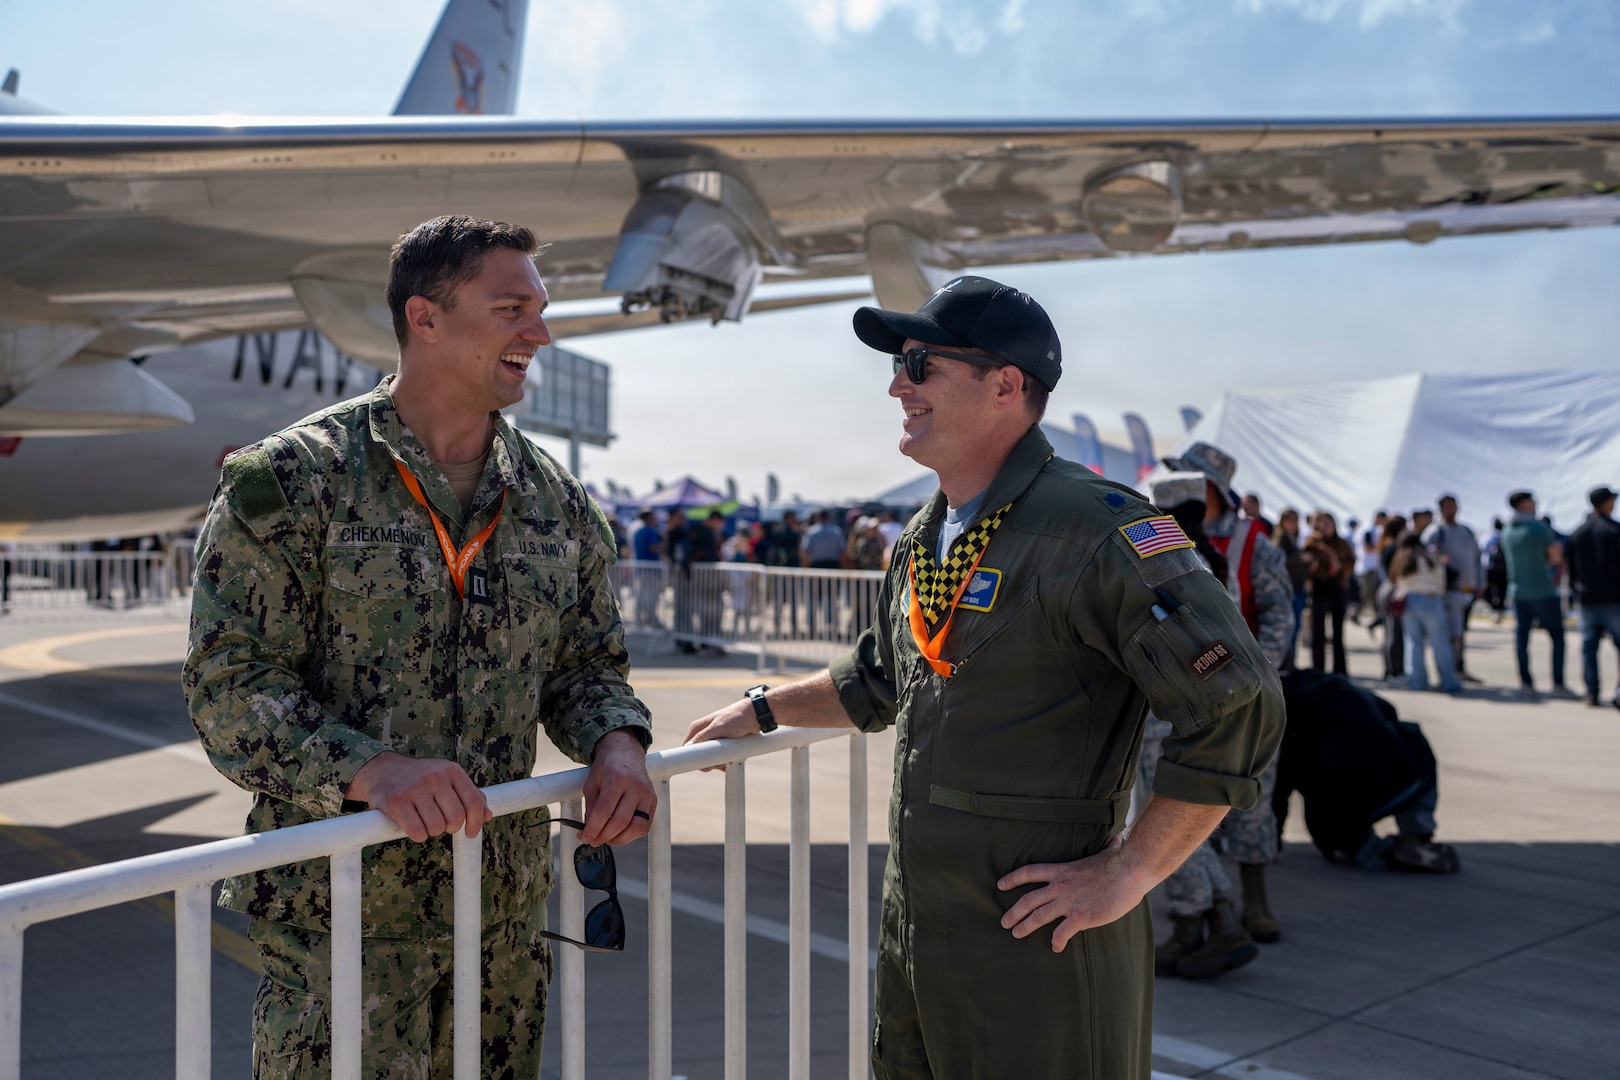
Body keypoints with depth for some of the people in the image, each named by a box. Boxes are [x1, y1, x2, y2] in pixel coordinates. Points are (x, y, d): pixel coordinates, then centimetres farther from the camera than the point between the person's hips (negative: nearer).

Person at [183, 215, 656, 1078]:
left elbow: (588, 663, 14)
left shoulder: (555, 500, 7)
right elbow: (228, 684, -12)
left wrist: (616, 743, -8)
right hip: (339, 908, -5)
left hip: (507, 907, 5)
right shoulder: (289, 480, -8)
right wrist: (371, 770, -27)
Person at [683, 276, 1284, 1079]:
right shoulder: (922, 542, 11)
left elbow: (1239, 709, -21)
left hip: (1037, 939, -8)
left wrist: (1127, 873, -19)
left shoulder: (1094, 530, -17)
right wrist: (762, 709, 30)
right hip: (912, 924, 8)